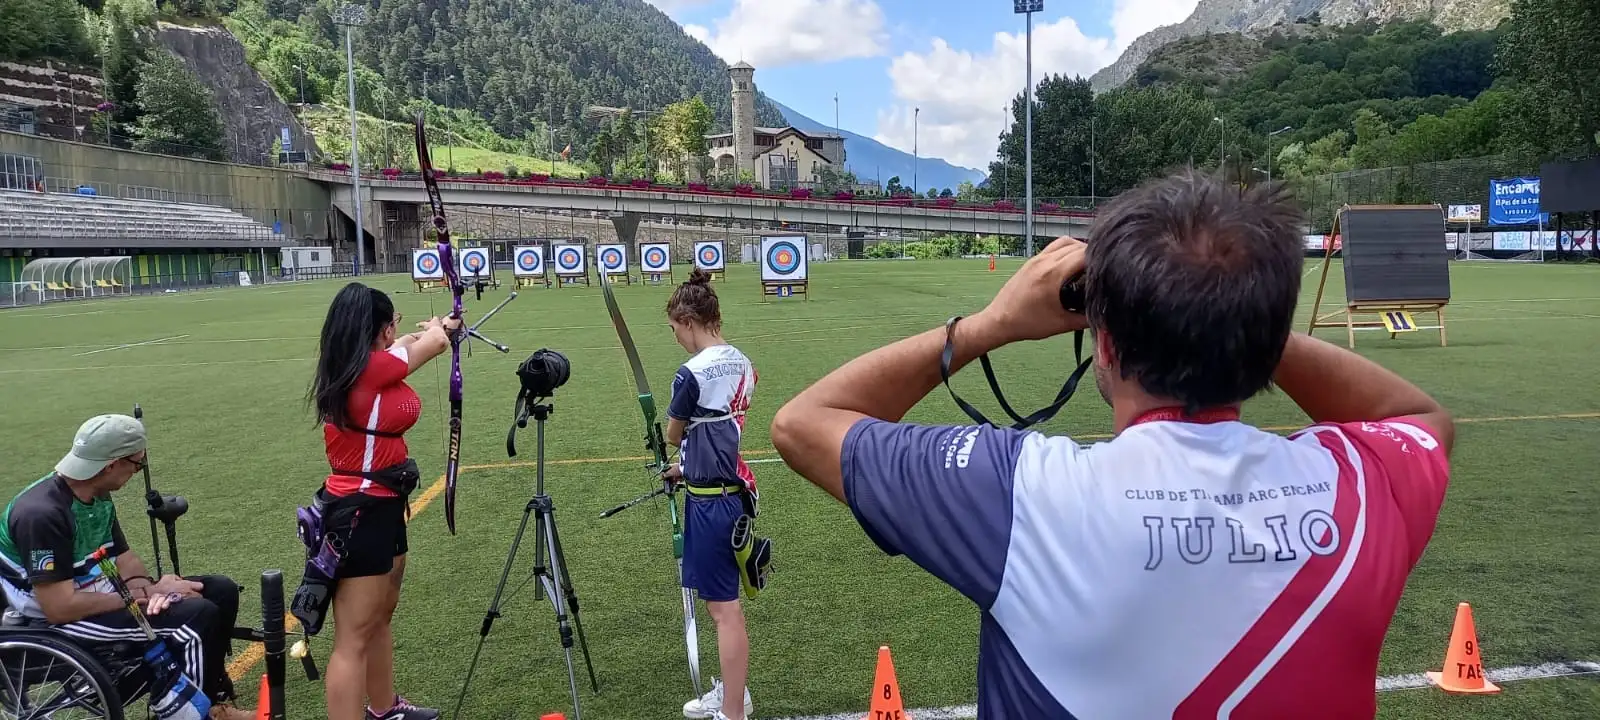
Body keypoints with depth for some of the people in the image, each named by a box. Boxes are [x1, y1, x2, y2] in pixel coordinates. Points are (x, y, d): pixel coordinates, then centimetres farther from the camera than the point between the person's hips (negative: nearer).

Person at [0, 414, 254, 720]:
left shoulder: (99, 498, 1)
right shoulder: (42, 514, -27)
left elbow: (122, 556, 8)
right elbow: (59, 608, -29)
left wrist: (141, 584, -15)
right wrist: (141, 597, -22)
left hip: (96, 594, 9)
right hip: (58, 623, -9)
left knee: (220, 591, 2)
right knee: (198, 616, -25)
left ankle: (214, 695, 12)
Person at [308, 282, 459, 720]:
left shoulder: (350, 369, 4)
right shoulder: (375, 367, -19)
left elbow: (403, 348, 27)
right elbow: (436, 342, 0)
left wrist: (433, 330, 44)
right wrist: (438, 328, 23)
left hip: (378, 505, 10)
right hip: (361, 512, -10)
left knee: (381, 616, 25)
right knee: (353, 639, -6)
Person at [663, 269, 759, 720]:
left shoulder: (692, 374, -19)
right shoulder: (741, 364, 6)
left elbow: (674, 435, -2)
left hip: (711, 501, -9)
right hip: (731, 489, 9)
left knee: (724, 607, 0)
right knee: (721, 600, 21)